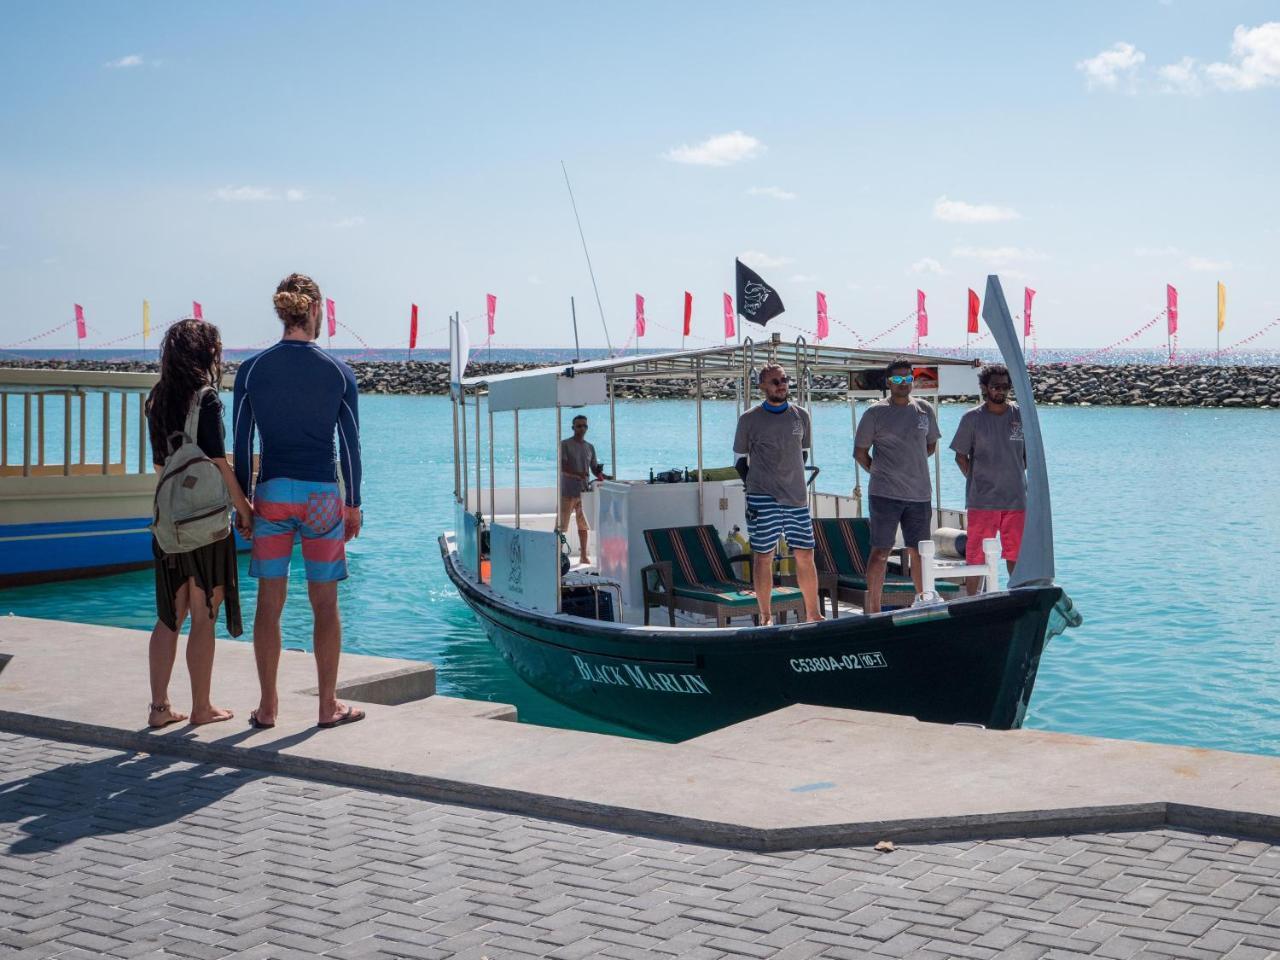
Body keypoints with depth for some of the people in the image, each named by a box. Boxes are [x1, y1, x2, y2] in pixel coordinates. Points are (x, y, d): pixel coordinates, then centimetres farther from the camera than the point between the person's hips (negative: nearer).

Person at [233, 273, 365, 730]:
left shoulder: (251, 369, 0)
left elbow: (241, 443, 2)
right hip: (322, 495, -1)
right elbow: (350, 444, 1)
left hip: (271, 492, 1)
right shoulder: (339, 372, -2)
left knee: (270, 601, 8)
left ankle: (267, 705, 13)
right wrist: (353, 504, 9)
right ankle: (328, 705, 13)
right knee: (324, 603, 6)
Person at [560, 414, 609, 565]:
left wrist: (607, 477, -6)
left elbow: (595, 469, 13)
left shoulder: (590, 448, 14)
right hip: (567, 491, -5)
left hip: (584, 491, 5)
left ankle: (583, 556, 13)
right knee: (562, 525, -4)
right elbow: (562, 467, -14)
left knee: (583, 525, 7)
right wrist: (578, 474, -30)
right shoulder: (565, 444, -3)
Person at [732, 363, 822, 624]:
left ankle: (813, 613, 14)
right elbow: (741, 459, 8)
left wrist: (791, 478, 11)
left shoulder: (800, 416, 11)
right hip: (763, 499, -3)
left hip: (797, 497, 3)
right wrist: (753, 485, -1)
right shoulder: (749, 420, 1)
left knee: (805, 555, 4)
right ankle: (765, 616, 8)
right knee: (763, 556, -1)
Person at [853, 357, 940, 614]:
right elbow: (860, 451, 3)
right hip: (885, 494, -4)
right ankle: (872, 609, 0)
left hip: (919, 493, 4)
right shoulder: (876, 413, -2)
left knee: (919, 551, 10)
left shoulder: (924, 410, 10)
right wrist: (879, 473, 2)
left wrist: (912, 465, 12)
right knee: (881, 551, -3)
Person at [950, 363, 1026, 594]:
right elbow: (961, 456, 4)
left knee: (1016, 553, 7)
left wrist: (1015, 476, 9)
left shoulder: (1020, 416, 7)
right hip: (982, 499, -3)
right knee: (976, 555, -1)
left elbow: (1028, 454, 17)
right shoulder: (972, 418, -1)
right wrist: (976, 480, 0)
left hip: (1016, 497, 3)